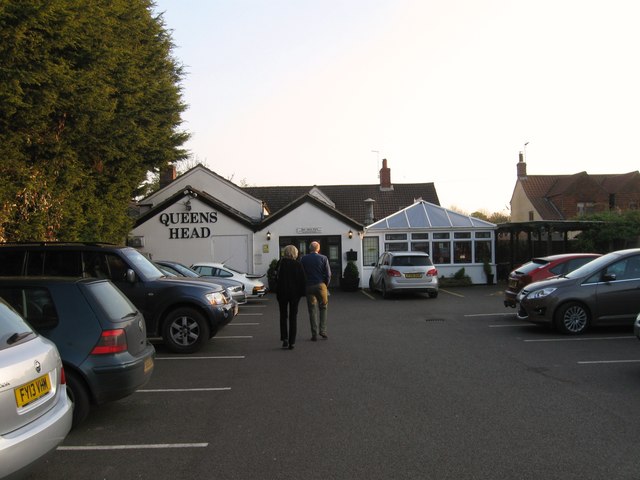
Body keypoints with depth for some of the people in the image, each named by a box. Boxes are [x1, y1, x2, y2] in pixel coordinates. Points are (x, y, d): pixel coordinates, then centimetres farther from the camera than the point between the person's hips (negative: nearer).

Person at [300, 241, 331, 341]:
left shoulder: (304, 259, 0)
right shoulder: (323, 258, -2)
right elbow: (328, 274, -3)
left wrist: (304, 285, 11)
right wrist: (326, 285, 11)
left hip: (309, 286, 1)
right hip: (321, 285, -1)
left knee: (312, 310, 5)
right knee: (323, 308, 13)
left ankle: (314, 334, 6)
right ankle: (322, 330, 7)